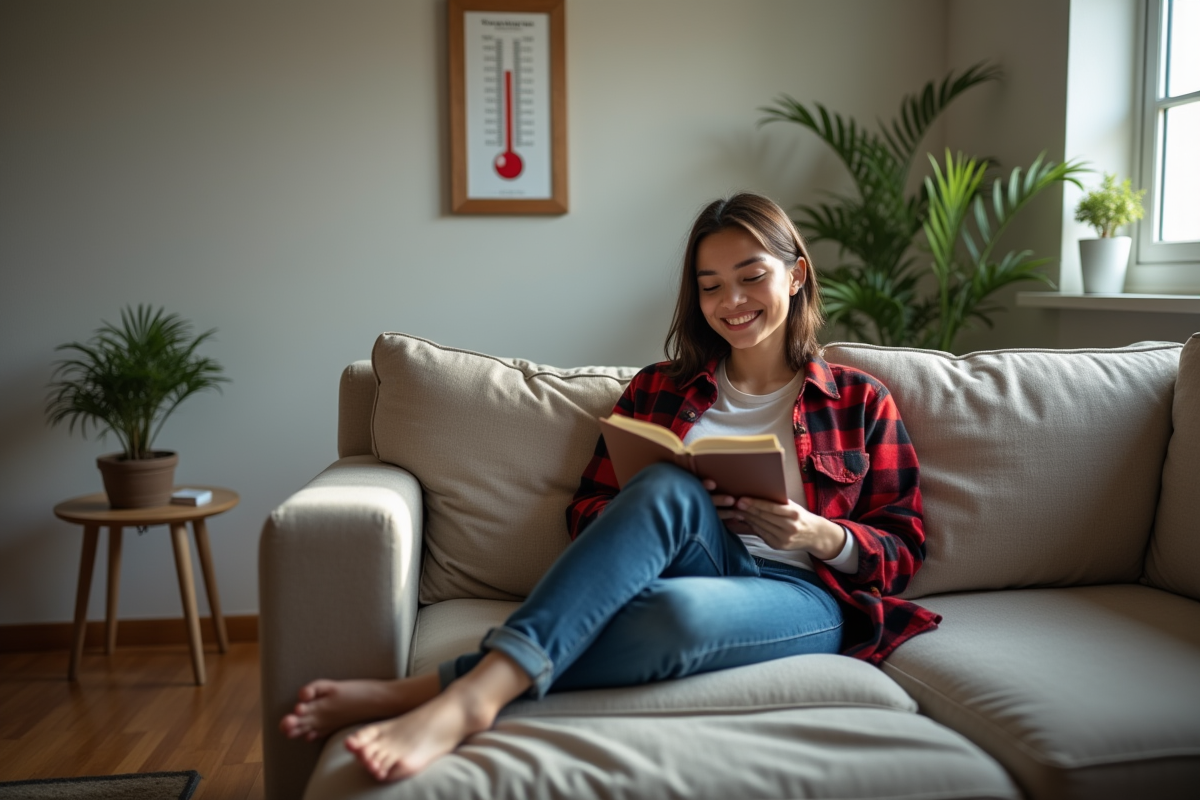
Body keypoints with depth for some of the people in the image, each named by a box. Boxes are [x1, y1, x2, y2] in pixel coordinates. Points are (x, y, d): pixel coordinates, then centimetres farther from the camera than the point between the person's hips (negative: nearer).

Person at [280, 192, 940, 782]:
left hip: (804, 596, -1)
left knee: (679, 612, -39)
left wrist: (822, 535, -10)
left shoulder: (860, 402, 14)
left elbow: (903, 548, 11)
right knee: (669, 486, -35)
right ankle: (479, 688, -41)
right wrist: (686, 513, -8)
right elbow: (586, 514, 12)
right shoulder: (658, 389, 18)